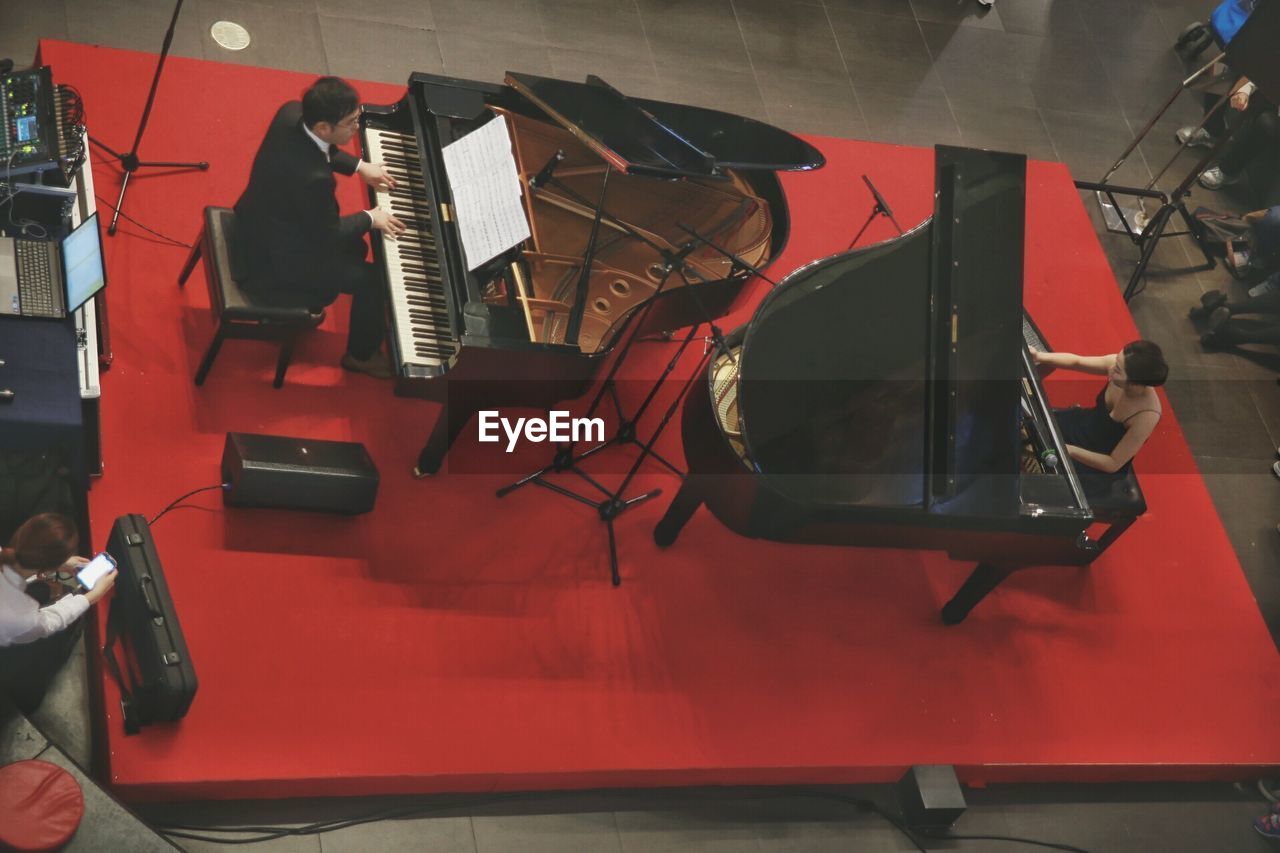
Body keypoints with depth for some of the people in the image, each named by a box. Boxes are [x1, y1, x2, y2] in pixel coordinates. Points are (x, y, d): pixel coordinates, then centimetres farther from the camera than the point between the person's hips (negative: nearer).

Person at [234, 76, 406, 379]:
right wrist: (370, 218, -6)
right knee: (372, 279, 0)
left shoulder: (291, 113, -15)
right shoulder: (313, 178, -39)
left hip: (256, 227, 9)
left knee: (354, 248, 22)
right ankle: (362, 354, 23)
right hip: (273, 264, -9)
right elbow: (328, 234, -21)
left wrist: (359, 166, 6)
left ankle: (301, 307, 39)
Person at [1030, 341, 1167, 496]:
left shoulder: (1146, 416, -37)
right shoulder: (1118, 364, -24)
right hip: (1086, 425, 6)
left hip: (1101, 465, -5)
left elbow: (1113, 464, -28)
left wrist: (1070, 450, -36)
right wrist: (1040, 357, -17)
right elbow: (1077, 362, -5)